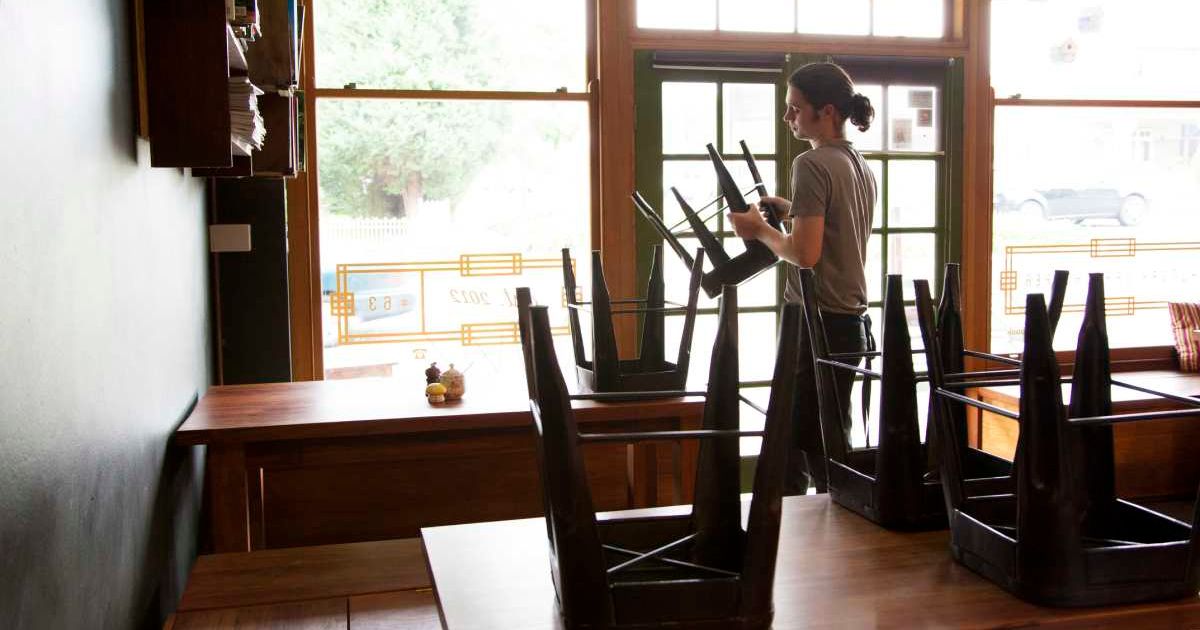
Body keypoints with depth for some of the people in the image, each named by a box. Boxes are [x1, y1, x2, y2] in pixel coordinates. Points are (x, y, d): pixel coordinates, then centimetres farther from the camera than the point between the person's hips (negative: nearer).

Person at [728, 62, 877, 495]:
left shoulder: (812, 164, -14)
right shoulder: (861, 166, 13)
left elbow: (806, 254, -21)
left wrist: (759, 229, -6)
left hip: (818, 323, -9)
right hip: (852, 321, 9)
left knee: (815, 450, -1)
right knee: (831, 443, 15)